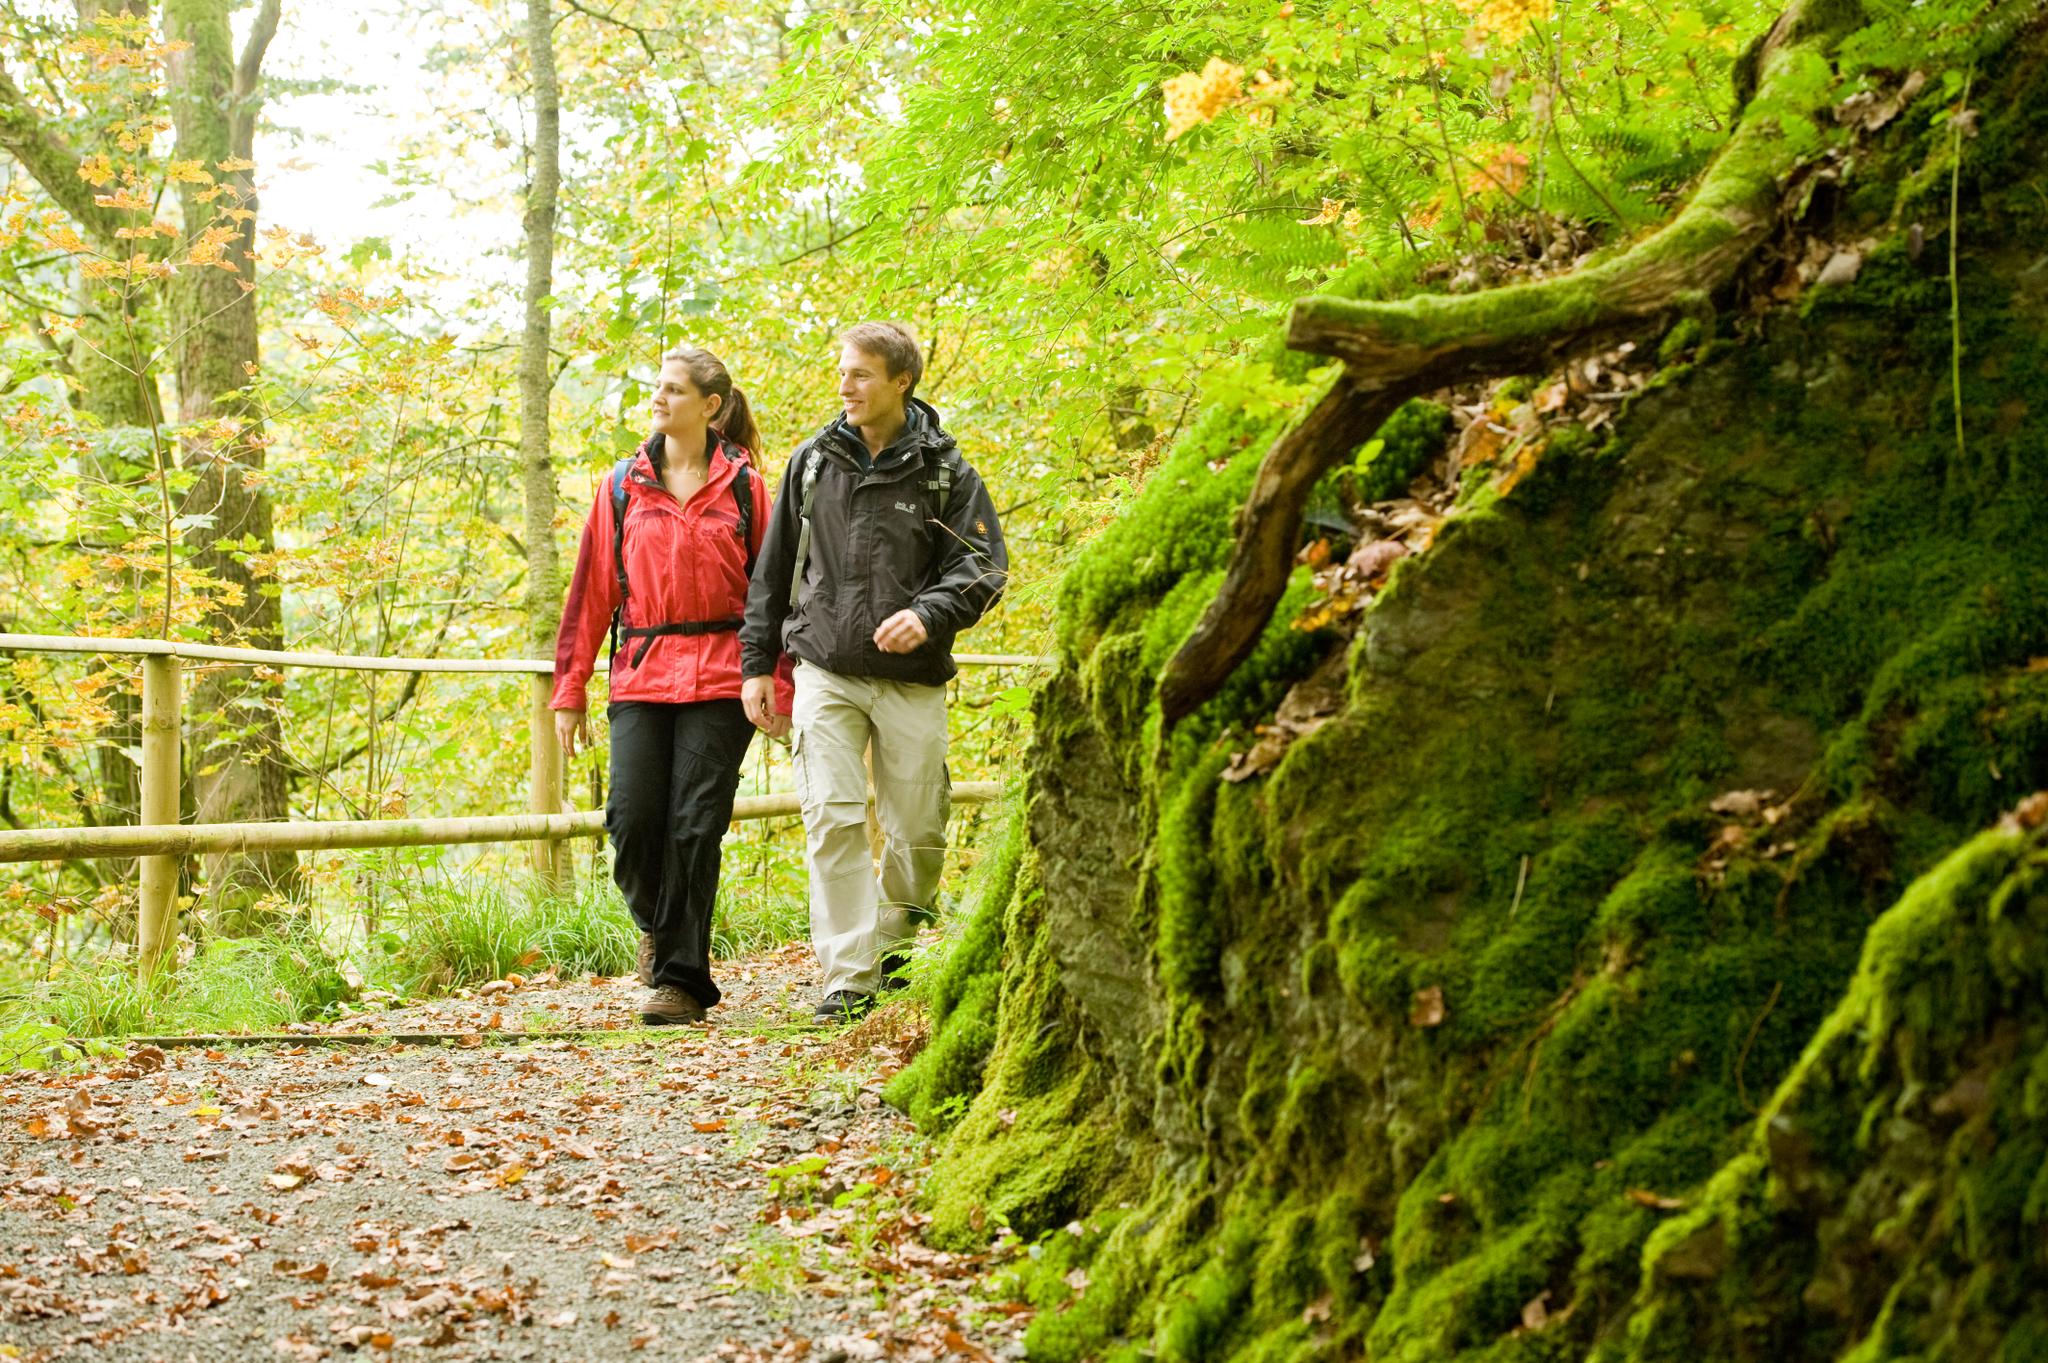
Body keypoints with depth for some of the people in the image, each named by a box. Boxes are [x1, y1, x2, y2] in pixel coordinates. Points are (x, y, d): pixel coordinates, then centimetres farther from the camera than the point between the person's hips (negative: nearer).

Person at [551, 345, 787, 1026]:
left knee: (695, 826, -5)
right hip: (641, 676, 2)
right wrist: (570, 687, 8)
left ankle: (680, 977, 4)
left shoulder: (743, 487, 5)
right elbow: (592, 588, 11)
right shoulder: (622, 486, 11)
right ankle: (660, 925, 24)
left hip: (719, 680, -2)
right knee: (632, 818, -7)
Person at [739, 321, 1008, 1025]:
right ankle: (848, 978, -9)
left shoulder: (942, 468, 1)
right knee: (833, 820, -11)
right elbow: (773, 571, 14)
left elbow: (982, 565, -2)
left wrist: (929, 614, -21)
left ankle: (889, 941, 31)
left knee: (918, 830, 5)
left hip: (911, 680, -1)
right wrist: (758, 663, 11)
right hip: (825, 672, 1)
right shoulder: (813, 461, 8)